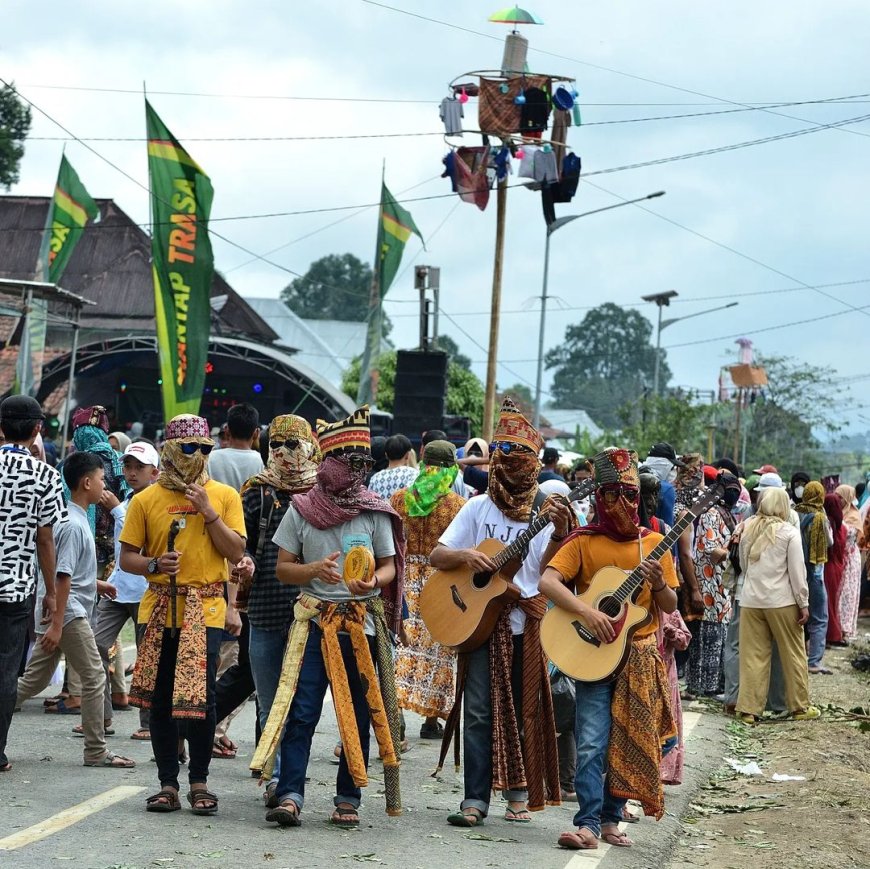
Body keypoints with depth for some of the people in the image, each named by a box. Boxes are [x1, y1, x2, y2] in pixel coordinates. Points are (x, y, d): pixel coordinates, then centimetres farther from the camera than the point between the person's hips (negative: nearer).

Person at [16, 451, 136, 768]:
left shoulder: (73, 519, 13)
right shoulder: (74, 525, -17)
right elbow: (63, 576, -21)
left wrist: (95, 583, 26)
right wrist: (56, 625, -23)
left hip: (60, 613, 10)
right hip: (69, 613, -10)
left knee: (35, 680, 12)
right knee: (94, 678, -3)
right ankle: (96, 752, 2)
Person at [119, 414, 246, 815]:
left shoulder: (224, 496, 5)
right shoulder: (146, 500, 5)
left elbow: (236, 553, -1)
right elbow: (126, 557, 6)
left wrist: (208, 511, -9)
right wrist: (155, 564, -13)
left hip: (205, 609, -1)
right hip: (160, 609, 1)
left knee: (200, 695, -7)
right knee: (161, 697, 4)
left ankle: (199, 781, 8)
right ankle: (168, 783, 13)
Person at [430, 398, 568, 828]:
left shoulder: (546, 510, 4)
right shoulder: (479, 507, 7)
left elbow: (546, 570, -7)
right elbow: (436, 556, 5)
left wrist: (559, 535, -24)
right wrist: (466, 556, -15)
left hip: (527, 623, 0)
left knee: (524, 710, 5)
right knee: (479, 711, -5)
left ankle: (519, 793, 18)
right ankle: (475, 799, -4)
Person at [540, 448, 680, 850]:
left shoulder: (653, 543, 5)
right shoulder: (584, 541, -3)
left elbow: (670, 606, 7)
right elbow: (547, 581, -15)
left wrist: (658, 583, -14)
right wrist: (588, 612, -26)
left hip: (640, 655, 3)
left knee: (629, 742, 6)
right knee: (592, 743, -10)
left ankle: (610, 818, 17)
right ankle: (588, 824, -12)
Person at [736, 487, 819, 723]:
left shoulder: (748, 530, 5)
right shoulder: (789, 532, -6)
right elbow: (797, 571, -6)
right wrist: (803, 603, -2)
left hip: (751, 600, 4)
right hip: (781, 601, -3)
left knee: (753, 655, 6)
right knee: (793, 654, 9)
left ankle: (748, 708, 4)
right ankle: (800, 706, 15)